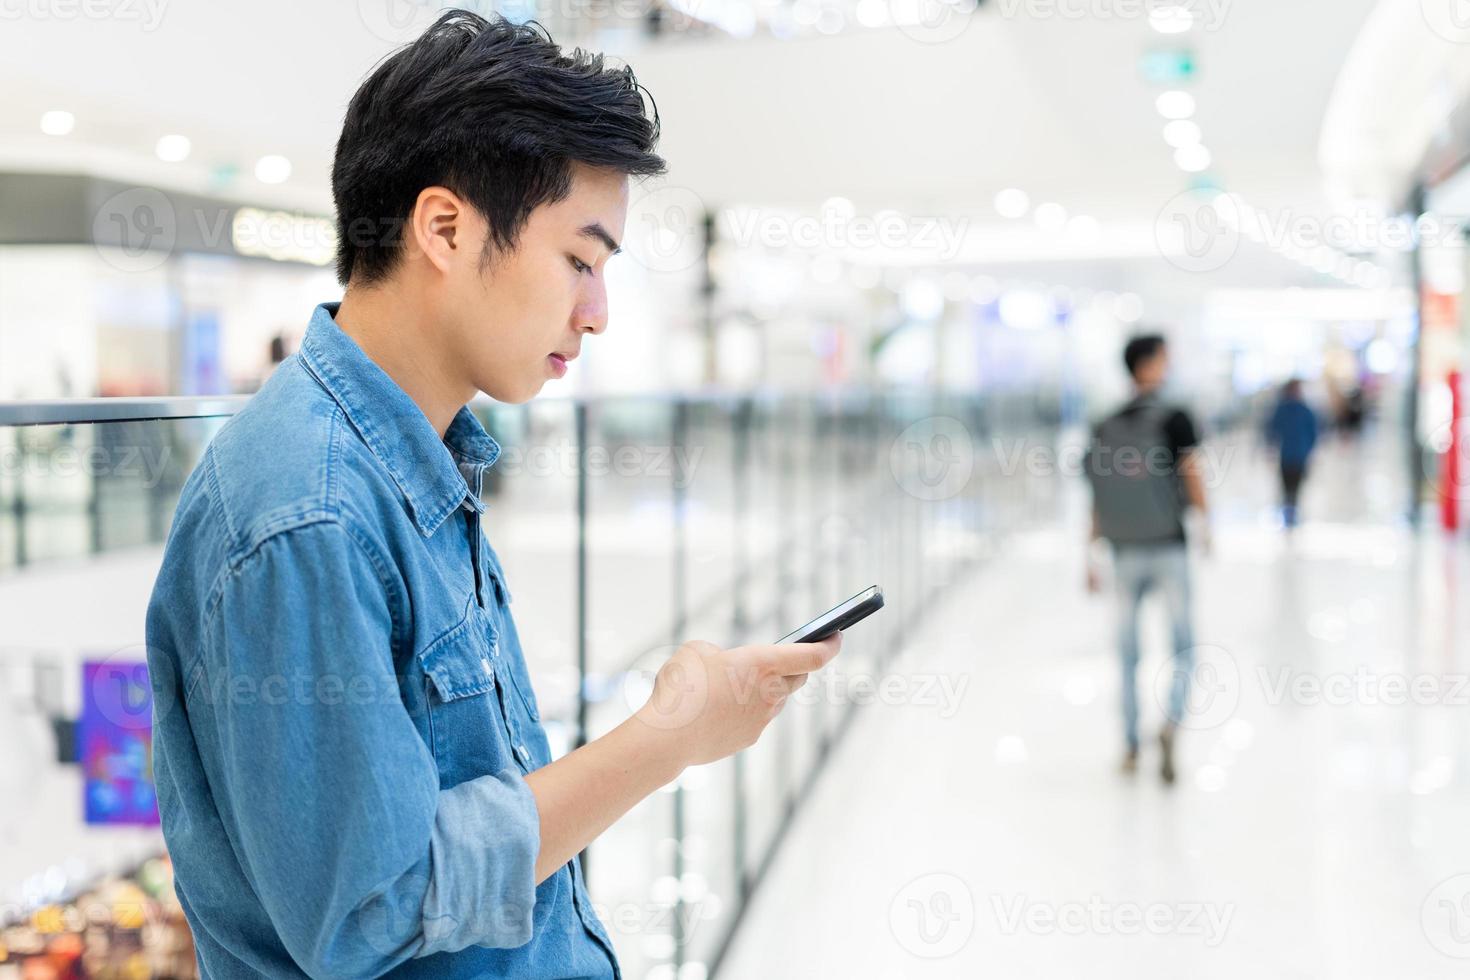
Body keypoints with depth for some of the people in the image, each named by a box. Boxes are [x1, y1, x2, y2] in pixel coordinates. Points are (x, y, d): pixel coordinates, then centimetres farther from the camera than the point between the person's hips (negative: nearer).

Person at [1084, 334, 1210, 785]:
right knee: (1184, 646, 5)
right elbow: (1193, 478, -9)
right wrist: (1205, 524, 10)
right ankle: (1171, 723, -18)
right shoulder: (1175, 419, -7)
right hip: (1169, 548, -3)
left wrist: (1090, 558, 9)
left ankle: (1131, 748, 15)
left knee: (1128, 653, 11)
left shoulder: (1105, 428, 5)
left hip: (1125, 553, 3)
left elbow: (1096, 498, 4)